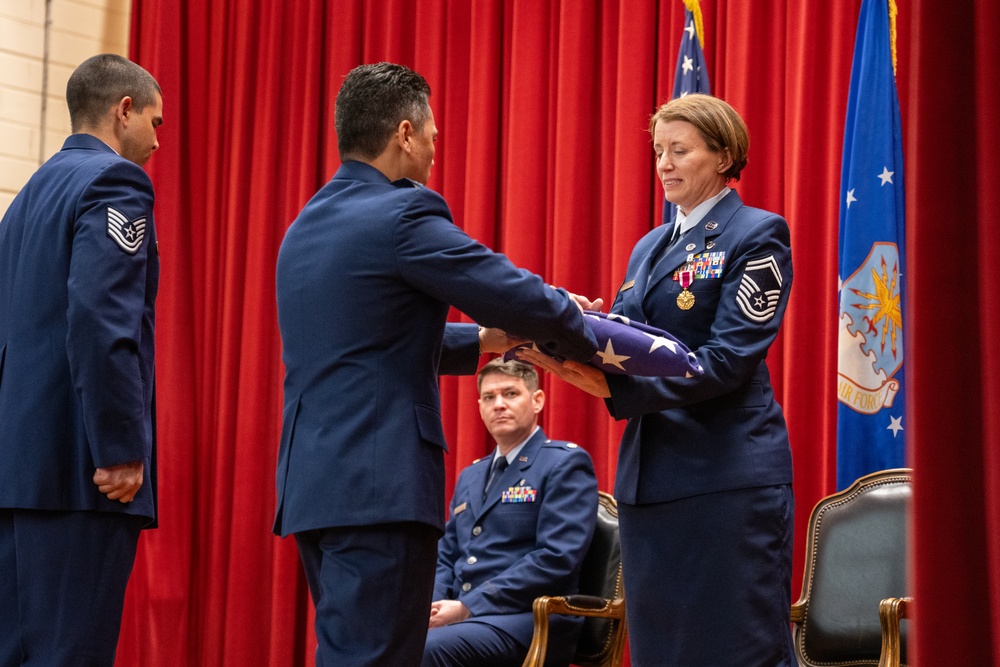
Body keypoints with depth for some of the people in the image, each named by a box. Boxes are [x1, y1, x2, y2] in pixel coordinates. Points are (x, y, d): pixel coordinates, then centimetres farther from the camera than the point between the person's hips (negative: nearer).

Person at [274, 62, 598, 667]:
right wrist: (585, 336, 8)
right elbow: (519, 295, -11)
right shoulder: (402, 214, -12)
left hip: (314, 480, 9)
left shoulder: (308, 225, 16)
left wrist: (485, 338, 21)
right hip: (379, 486, -9)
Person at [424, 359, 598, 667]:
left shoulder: (565, 463, 0)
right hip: (463, 616, 7)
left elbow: (557, 558, -12)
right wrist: (432, 606, -1)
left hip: (528, 620, -6)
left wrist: (468, 607, -17)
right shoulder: (469, 476, 24)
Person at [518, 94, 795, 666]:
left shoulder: (756, 235, -4)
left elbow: (728, 360, -14)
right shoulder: (650, 247, 19)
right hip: (651, 476, 7)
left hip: (727, 476, -7)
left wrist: (613, 386, -21)